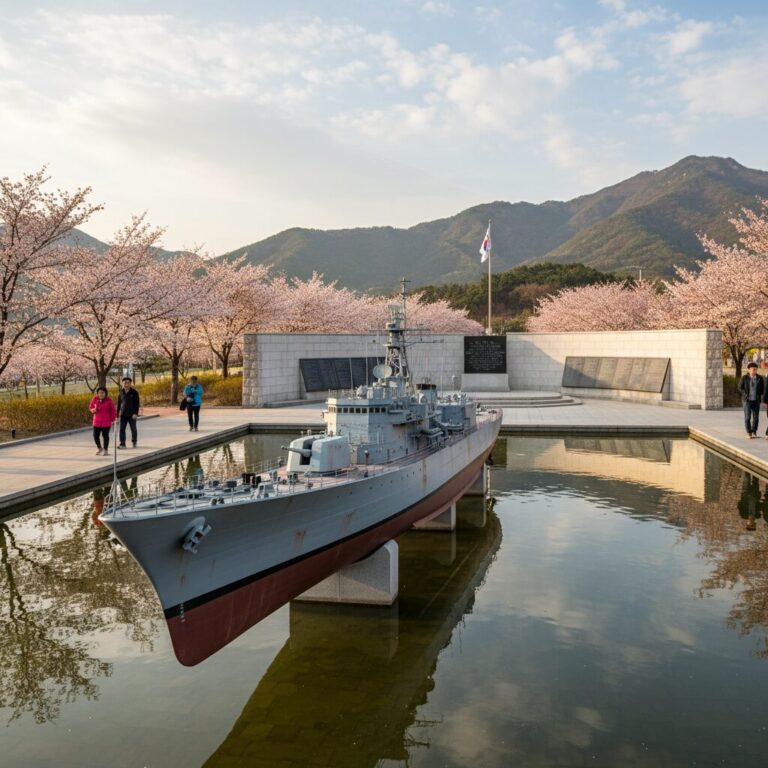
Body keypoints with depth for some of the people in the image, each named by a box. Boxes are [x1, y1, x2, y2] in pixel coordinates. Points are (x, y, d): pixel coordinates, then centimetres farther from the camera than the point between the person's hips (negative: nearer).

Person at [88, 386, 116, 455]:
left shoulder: (109, 400, -10)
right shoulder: (95, 399, -4)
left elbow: (113, 410, -2)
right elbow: (90, 407, 10)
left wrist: (112, 420, -3)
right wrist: (93, 410, -13)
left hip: (106, 422, -3)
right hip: (97, 421, 3)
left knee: (105, 435, 0)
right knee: (95, 435, 4)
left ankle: (105, 450, 15)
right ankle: (100, 448, 26)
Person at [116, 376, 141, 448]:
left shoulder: (134, 392, -5)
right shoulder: (121, 392, 7)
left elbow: (137, 404, -8)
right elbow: (119, 403, 14)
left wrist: (135, 413, -16)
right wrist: (118, 412, 11)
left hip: (132, 414, -3)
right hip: (123, 414, 3)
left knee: (133, 429, 8)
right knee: (122, 429, -3)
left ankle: (134, 442, 23)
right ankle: (122, 443, -1)